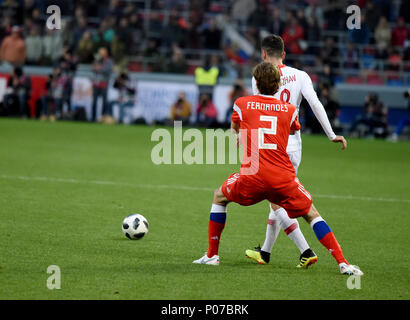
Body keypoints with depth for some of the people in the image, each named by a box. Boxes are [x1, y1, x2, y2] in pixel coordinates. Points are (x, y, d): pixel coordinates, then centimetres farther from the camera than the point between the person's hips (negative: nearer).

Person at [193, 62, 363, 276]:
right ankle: (342, 263, 1)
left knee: (219, 198, 26)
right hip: (283, 177, 1)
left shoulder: (241, 104, 6)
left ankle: (212, 255, 25)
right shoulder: (289, 110, 9)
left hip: (252, 177, -1)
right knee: (312, 215, 14)